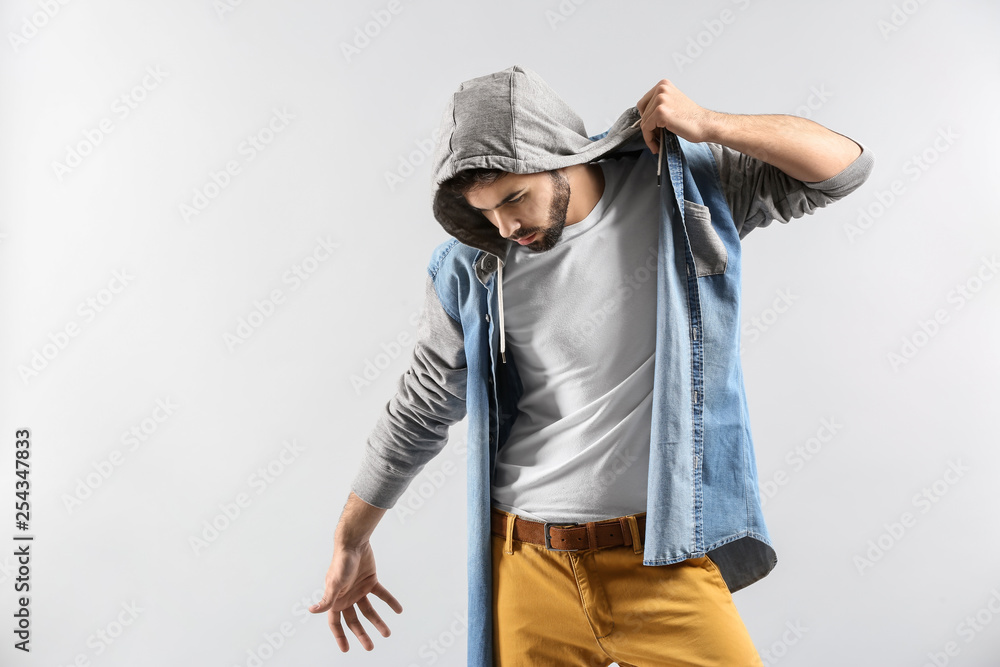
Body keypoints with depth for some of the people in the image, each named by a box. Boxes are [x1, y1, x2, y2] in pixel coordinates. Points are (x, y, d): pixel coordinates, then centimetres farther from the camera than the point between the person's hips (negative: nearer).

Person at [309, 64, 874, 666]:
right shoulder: (471, 272, -2)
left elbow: (847, 165, -1)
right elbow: (418, 412, 9)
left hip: (662, 565, -1)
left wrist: (709, 126, -17)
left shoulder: (680, 185, -3)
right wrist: (349, 543, 17)